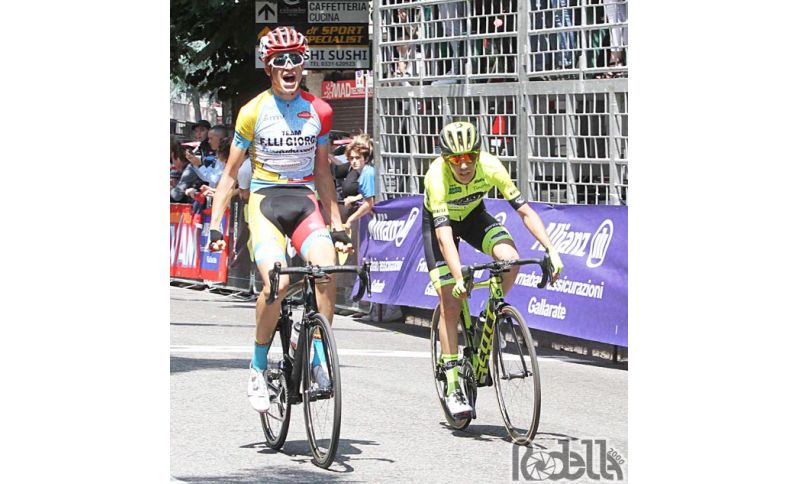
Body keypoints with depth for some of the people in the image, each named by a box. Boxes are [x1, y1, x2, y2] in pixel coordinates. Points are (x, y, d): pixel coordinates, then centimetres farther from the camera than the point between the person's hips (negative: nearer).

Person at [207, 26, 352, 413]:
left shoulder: (318, 111, 7)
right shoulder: (253, 112, -1)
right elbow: (230, 173, 5)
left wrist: (338, 225, 15)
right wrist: (215, 226, -1)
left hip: (304, 200, 3)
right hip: (265, 199, -3)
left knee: (328, 268, -27)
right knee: (277, 282, -26)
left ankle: (318, 359, -15)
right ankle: (258, 367, -8)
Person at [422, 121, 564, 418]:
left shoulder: (490, 166, -30)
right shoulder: (437, 176, -37)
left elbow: (525, 211, -25)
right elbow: (444, 235, -42)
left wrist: (551, 251, -34)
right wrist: (458, 278, -53)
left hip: (474, 215, 2)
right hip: (440, 222, -2)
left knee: (510, 259, -27)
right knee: (450, 303, -11)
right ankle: (452, 387, -3)